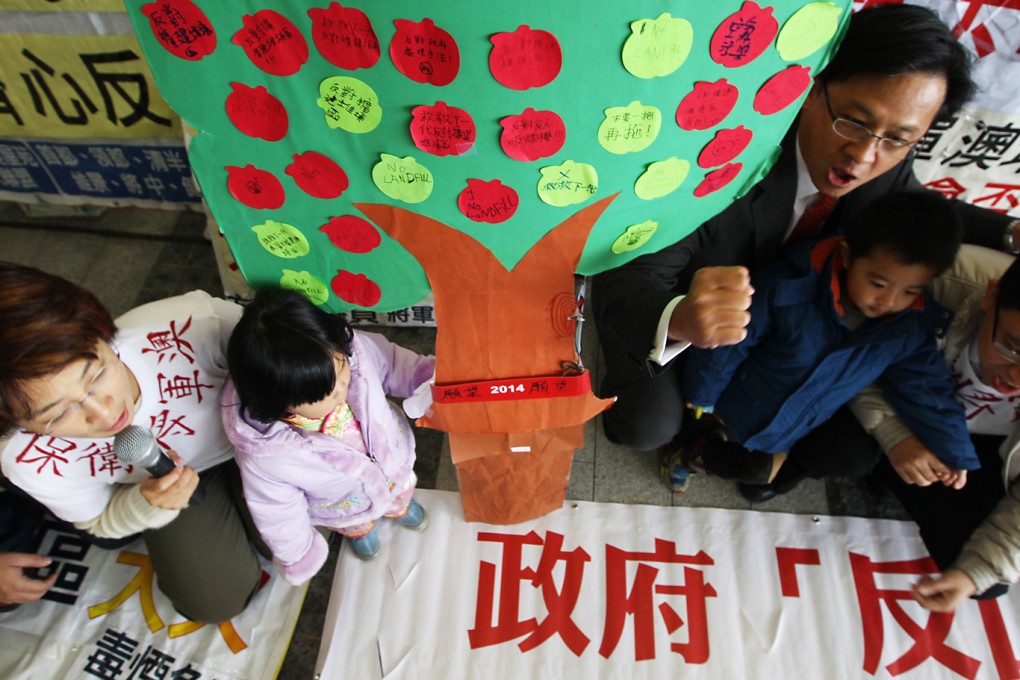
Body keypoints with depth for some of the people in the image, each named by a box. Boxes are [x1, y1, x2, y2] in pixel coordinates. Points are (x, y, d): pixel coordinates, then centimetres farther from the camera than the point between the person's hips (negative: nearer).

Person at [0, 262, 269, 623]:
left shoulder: (186, 323, -44)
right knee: (215, 600, 1)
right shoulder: (33, 463, -32)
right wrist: (147, 505, -32)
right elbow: (100, 522, -9)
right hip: (173, 482, 1)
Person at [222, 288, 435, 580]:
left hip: (393, 458, 3)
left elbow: (391, 362, -15)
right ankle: (359, 530, 74)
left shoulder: (354, 349, -40)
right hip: (345, 505, -2)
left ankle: (398, 507, 75)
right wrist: (297, 555, -7)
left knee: (402, 492, 38)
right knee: (355, 523, 36)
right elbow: (276, 512, -23)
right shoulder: (263, 456, -44)